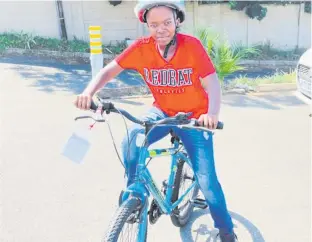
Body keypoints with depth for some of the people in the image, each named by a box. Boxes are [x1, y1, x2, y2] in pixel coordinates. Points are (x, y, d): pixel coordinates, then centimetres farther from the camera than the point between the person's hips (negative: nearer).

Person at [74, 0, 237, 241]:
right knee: (130, 144, -23)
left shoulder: (192, 45, -23)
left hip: (193, 117, -2)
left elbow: (212, 84, -29)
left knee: (206, 178, -7)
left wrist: (212, 114, -49)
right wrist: (89, 92, -30)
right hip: (162, 111, 3)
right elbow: (110, 70, -11)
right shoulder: (142, 47, -15)